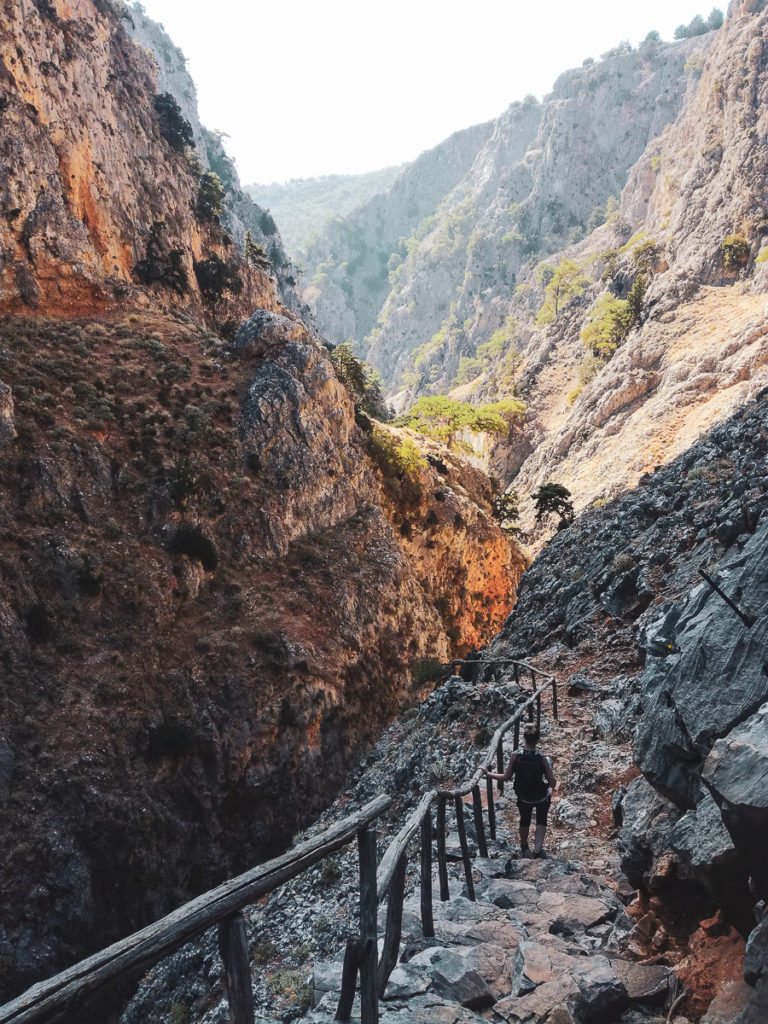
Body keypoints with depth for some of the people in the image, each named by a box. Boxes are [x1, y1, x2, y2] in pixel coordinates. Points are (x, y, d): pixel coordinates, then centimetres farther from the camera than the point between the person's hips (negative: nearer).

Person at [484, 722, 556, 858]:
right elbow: (553, 783, -19)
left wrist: (489, 774, -1)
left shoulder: (515, 756, -23)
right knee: (541, 821, 28)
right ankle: (537, 851, 20)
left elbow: (506, 778, -14)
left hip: (523, 798, 2)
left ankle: (524, 848, 50)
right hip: (541, 798, -2)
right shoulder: (542, 759, -26)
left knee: (524, 821, 30)